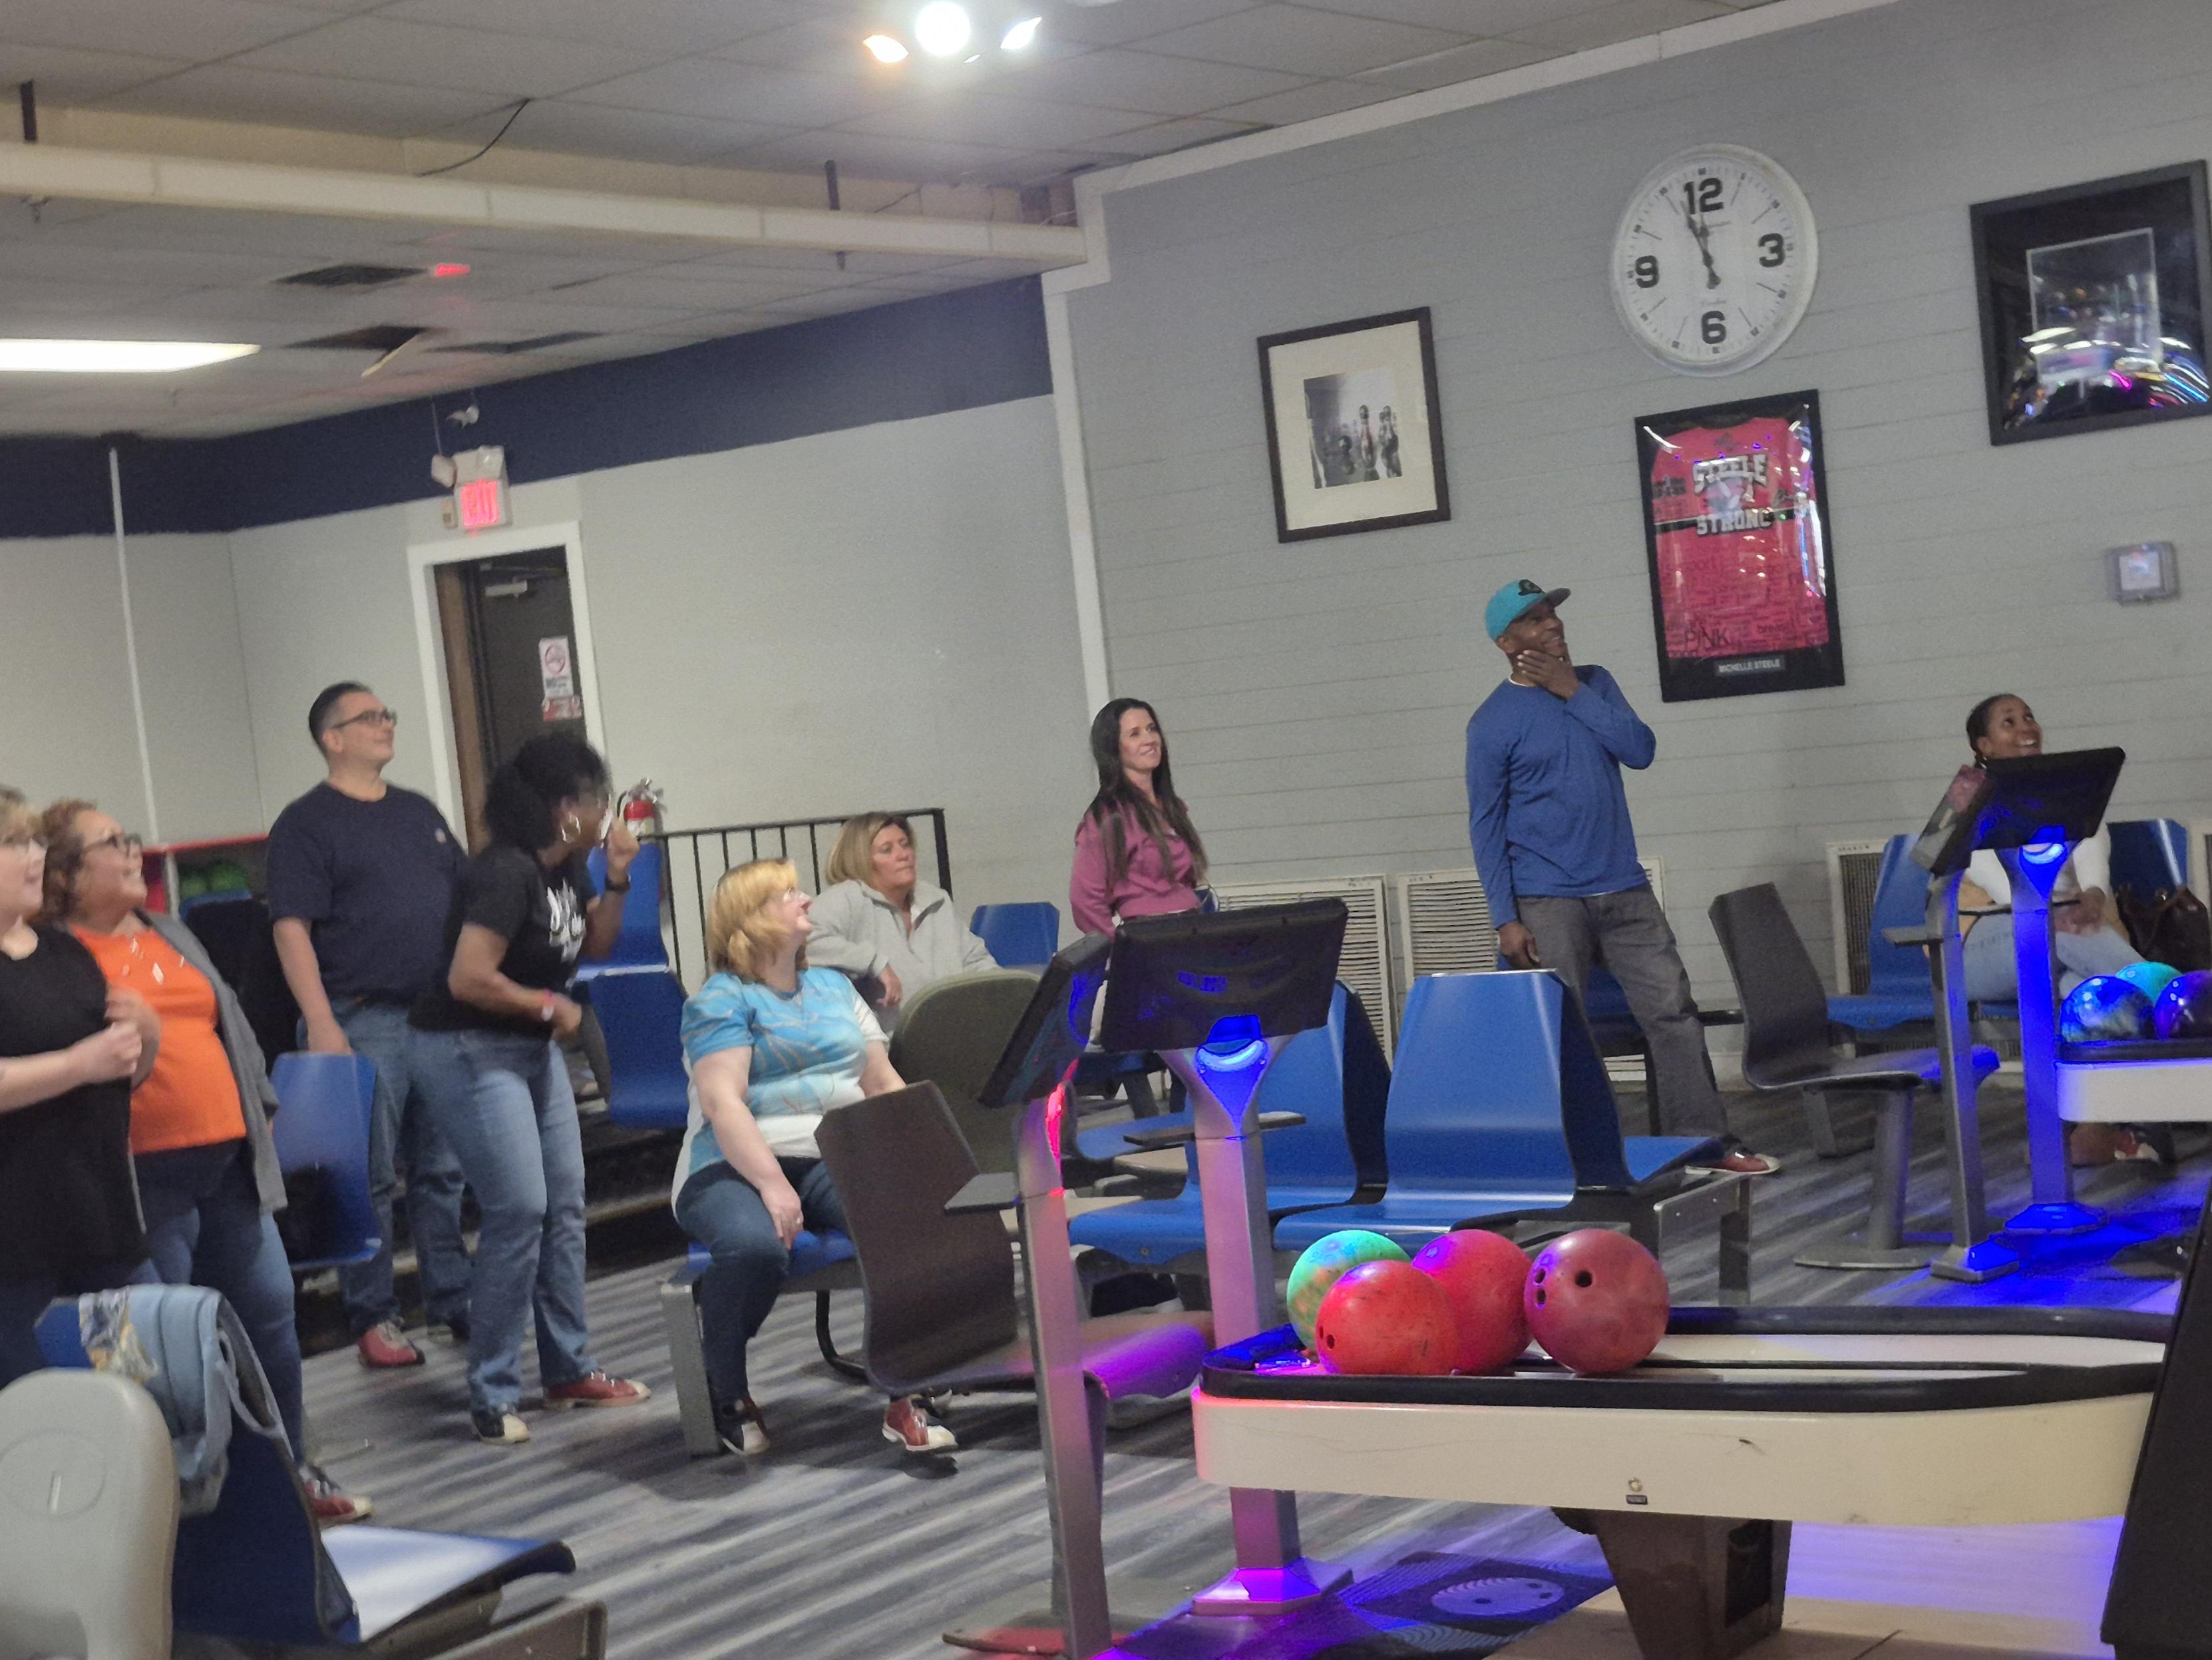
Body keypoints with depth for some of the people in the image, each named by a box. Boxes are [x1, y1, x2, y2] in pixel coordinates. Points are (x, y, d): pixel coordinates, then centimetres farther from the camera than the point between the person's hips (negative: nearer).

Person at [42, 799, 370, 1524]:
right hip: (148, 1177, -7)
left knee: (270, 1314, 12)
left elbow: (232, 1024, 22)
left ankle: (290, 1469, 25)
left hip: (229, 1159, 7)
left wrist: (260, 1106, 19)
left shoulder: (170, 934, 17)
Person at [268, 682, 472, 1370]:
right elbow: (292, 930, -10)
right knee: (370, 1178, -1)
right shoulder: (305, 824, -4)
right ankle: (373, 1317, 7)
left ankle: (453, 1300, 19)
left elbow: (467, 900, 20)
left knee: (444, 1171, 10)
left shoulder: (419, 812, 16)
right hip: (364, 1022, -6)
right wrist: (322, 1026, -18)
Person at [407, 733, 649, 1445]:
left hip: (531, 1047, 10)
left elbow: (592, 945, 18)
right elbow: (469, 979, -29)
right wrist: (549, 1006, -15)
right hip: (466, 1050, -10)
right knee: (519, 1210, -14)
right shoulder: (506, 874, -23)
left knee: (565, 1205, 9)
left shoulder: (565, 868, 5)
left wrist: (617, 882, 2)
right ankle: (492, 1396, -5)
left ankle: (568, 1371, 20)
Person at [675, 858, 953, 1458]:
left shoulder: (834, 987, 22)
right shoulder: (720, 1000, 2)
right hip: (737, 1167, -4)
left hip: (837, 1161, 4)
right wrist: (772, 1184, -24)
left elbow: (885, 1083, 19)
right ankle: (727, 1394, -10)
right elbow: (722, 1102, -11)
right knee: (754, 1244, -38)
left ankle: (906, 1398, -23)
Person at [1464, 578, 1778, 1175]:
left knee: (1673, 1010, 1)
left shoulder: (1593, 683, 11)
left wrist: (1575, 694, -9)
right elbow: (1485, 826, -5)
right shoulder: (1493, 722, -5)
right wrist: (1506, 919, -11)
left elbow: (1641, 750, -2)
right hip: (1549, 901, -5)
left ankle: (1706, 1142, 6)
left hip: (1623, 889, 5)